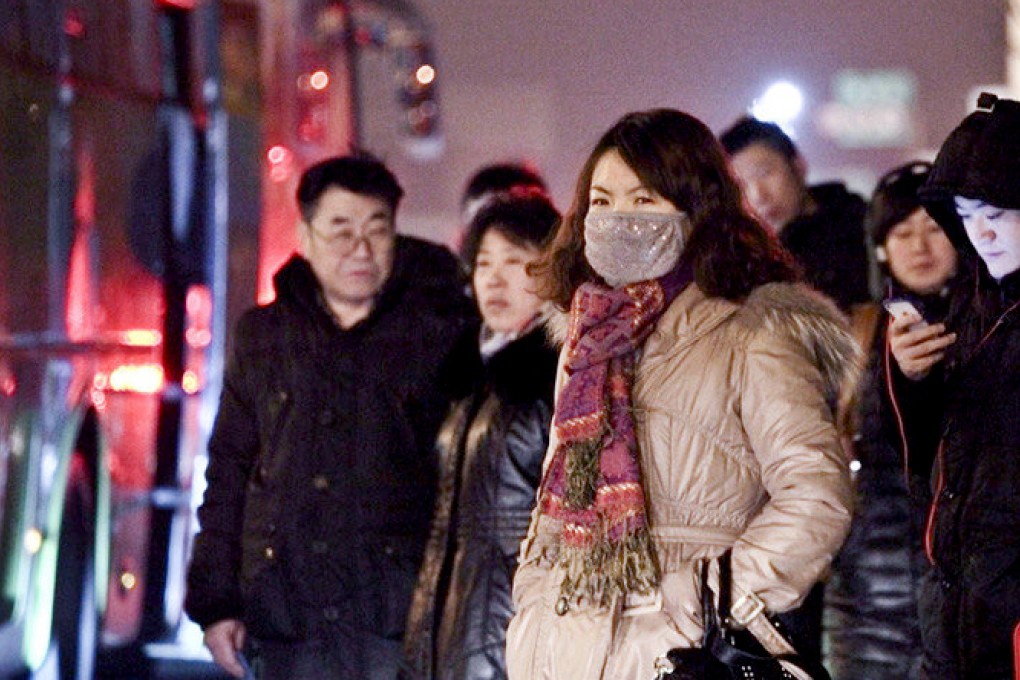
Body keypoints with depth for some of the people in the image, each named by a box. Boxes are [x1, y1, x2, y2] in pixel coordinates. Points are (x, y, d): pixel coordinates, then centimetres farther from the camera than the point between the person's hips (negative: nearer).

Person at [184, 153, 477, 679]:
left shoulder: (439, 328, 5)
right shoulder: (264, 337, 13)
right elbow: (228, 473, 15)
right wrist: (216, 601, 10)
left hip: (403, 616, -3)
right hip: (291, 622, 3)